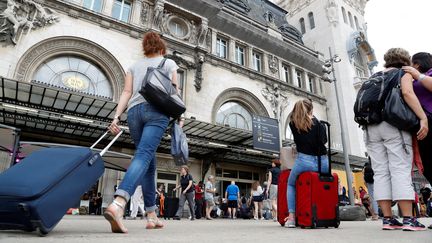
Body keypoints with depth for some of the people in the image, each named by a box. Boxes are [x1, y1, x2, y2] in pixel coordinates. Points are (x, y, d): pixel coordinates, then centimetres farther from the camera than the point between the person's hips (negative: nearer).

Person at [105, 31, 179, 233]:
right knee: (143, 156, -18)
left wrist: (116, 117, 3)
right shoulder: (169, 63, 20)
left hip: (134, 110, 4)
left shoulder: (134, 66, 26)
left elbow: (126, 93, 11)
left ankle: (151, 216, 11)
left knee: (150, 163, 9)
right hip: (156, 109, -4)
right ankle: (117, 205, -39)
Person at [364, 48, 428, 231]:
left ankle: (387, 219, 2)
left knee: (380, 173, 1)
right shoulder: (404, 73, 10)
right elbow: (407, 93, -9)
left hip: (371, 127, 4)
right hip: (393, 124, -4)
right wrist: (423, 118, -13)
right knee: (401, 170, -5)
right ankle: (409, 219, -8)